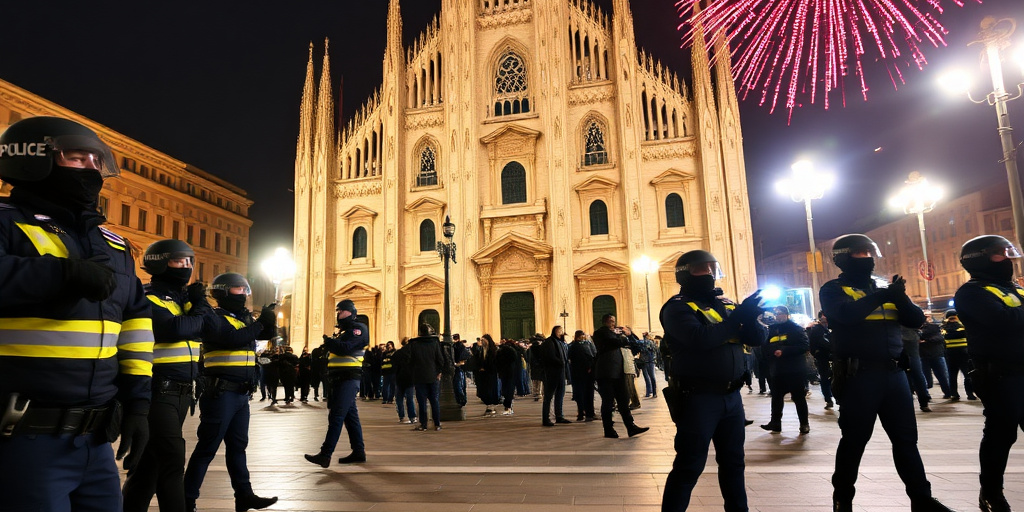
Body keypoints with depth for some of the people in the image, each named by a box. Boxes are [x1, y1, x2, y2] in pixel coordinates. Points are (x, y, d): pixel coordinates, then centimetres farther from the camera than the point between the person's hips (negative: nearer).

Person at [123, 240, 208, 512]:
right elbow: (175, 329, -25)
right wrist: (199, 310, -7)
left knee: (153, 457, 17)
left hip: (181, 390, 8)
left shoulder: (183, 296, 14)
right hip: (158, 391, -8)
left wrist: (200, 302, -8)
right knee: (172, 459, -9)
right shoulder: (148, 298, -10)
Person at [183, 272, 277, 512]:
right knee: (207, 448, -1)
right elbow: (232, 339, -25)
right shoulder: (213, 318, -10)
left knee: (238, 446, 14)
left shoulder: (244, 317, 14)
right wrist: (260, 323, -19)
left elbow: (267, 333, 13)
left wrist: (269, 321, -6)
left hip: (242, 394, 8)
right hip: (220, 393, -8)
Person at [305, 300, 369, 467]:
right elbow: (336, 350, 20)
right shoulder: (343, 331, 23)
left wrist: (328, 341, -8)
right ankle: (359, 452, 16)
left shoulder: (358, 329, -8)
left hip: (348, 379, -10)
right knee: (350, 415, 11)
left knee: (336, 416, -11)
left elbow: (345, 348, -22)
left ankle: (325, 454, -11)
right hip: (339, 379, 10)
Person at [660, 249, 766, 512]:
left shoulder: (725, 303, 12)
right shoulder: (678, 308, -10)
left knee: (733, 460, 20)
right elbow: (699, 339, -27)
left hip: (731, 395, 7)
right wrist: (737, 319, -20)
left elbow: (757, 338, 6)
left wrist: (749, 317, -16)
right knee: (689, 465, -1)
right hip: (697, 397, -7)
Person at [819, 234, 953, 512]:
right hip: (858, 375, -5)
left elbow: (916, 319, 8)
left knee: (906, 438, 12)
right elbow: (846, 313, -22)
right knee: (854, 439, 3)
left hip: (894, 372, 5)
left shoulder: (882, 287, 16)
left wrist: (900, 297, -11)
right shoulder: (833, 289, -2)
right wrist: (883, 296, -24)